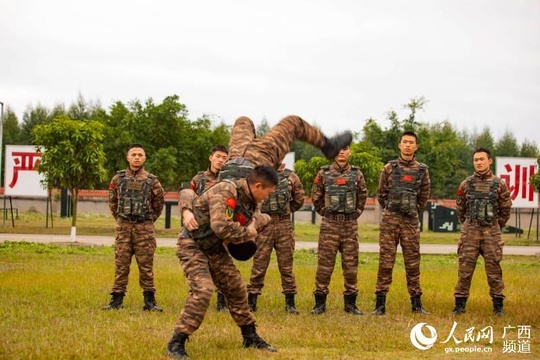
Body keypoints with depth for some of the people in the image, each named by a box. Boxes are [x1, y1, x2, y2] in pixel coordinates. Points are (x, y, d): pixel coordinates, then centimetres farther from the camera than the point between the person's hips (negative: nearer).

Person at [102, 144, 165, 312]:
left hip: (144, 228, -1)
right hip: (123, 228, 1)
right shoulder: (118, 179, 5)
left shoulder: (152, 181, 2)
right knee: (121, 265, 2)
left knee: (146, 266, 1)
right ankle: (117, 300, 7)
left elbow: (159, 203, 13)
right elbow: (112, 201, 17)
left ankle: (149, 301, 6)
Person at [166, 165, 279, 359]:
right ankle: (176, 344, -19)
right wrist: (247, 233, -20)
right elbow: (221, 227, -35)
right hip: (192, 246, -9)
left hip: (214, 248, 9)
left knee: (236, 288, 12)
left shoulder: (249, 200, 2)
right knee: (203, 290, -24)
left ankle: (250, 337, 28)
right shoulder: (225, 191, -26)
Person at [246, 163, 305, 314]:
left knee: (286, 264, 7)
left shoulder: (290, 177, 7)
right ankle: (251, 301, 8)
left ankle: (290, 302, 15)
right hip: (264, 225, -2)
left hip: (284, 225, 2)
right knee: (259, 263, 0)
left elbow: (299, 199, 17)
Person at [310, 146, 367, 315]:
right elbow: (316, 196, 10)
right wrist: (325, 212, 6)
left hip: (351, 224, 2)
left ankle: (350, 303, 12)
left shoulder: (357, 174, 6)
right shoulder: (323, 173, 3)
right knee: (325, 263, -2)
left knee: (351, 264, 4)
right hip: (329, 224, -1)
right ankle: (320, 302, 4)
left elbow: (362, 196, 15)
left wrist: (356, 213, 9)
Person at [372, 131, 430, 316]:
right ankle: (380, 303, 0)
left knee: (413, 262, 5)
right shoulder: (389, 167, 3)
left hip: (411, 221, 1)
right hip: (390, 220, -1)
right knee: (386, 261, -2)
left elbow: (424, 196, 16)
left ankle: (416, 303, 11)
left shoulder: (422, 170, 7)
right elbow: (381, 194, 10)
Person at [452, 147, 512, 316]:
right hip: (470, 232, 1)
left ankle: (498, 304, 10)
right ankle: (460, 303, 5)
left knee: (494, 269, 1)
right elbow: (460, 208, 15)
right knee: (465, 268, -1)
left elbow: (505, 209, 9)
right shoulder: (466, 184, 4)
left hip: (491, 232, -1)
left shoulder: (499, 184, 1)